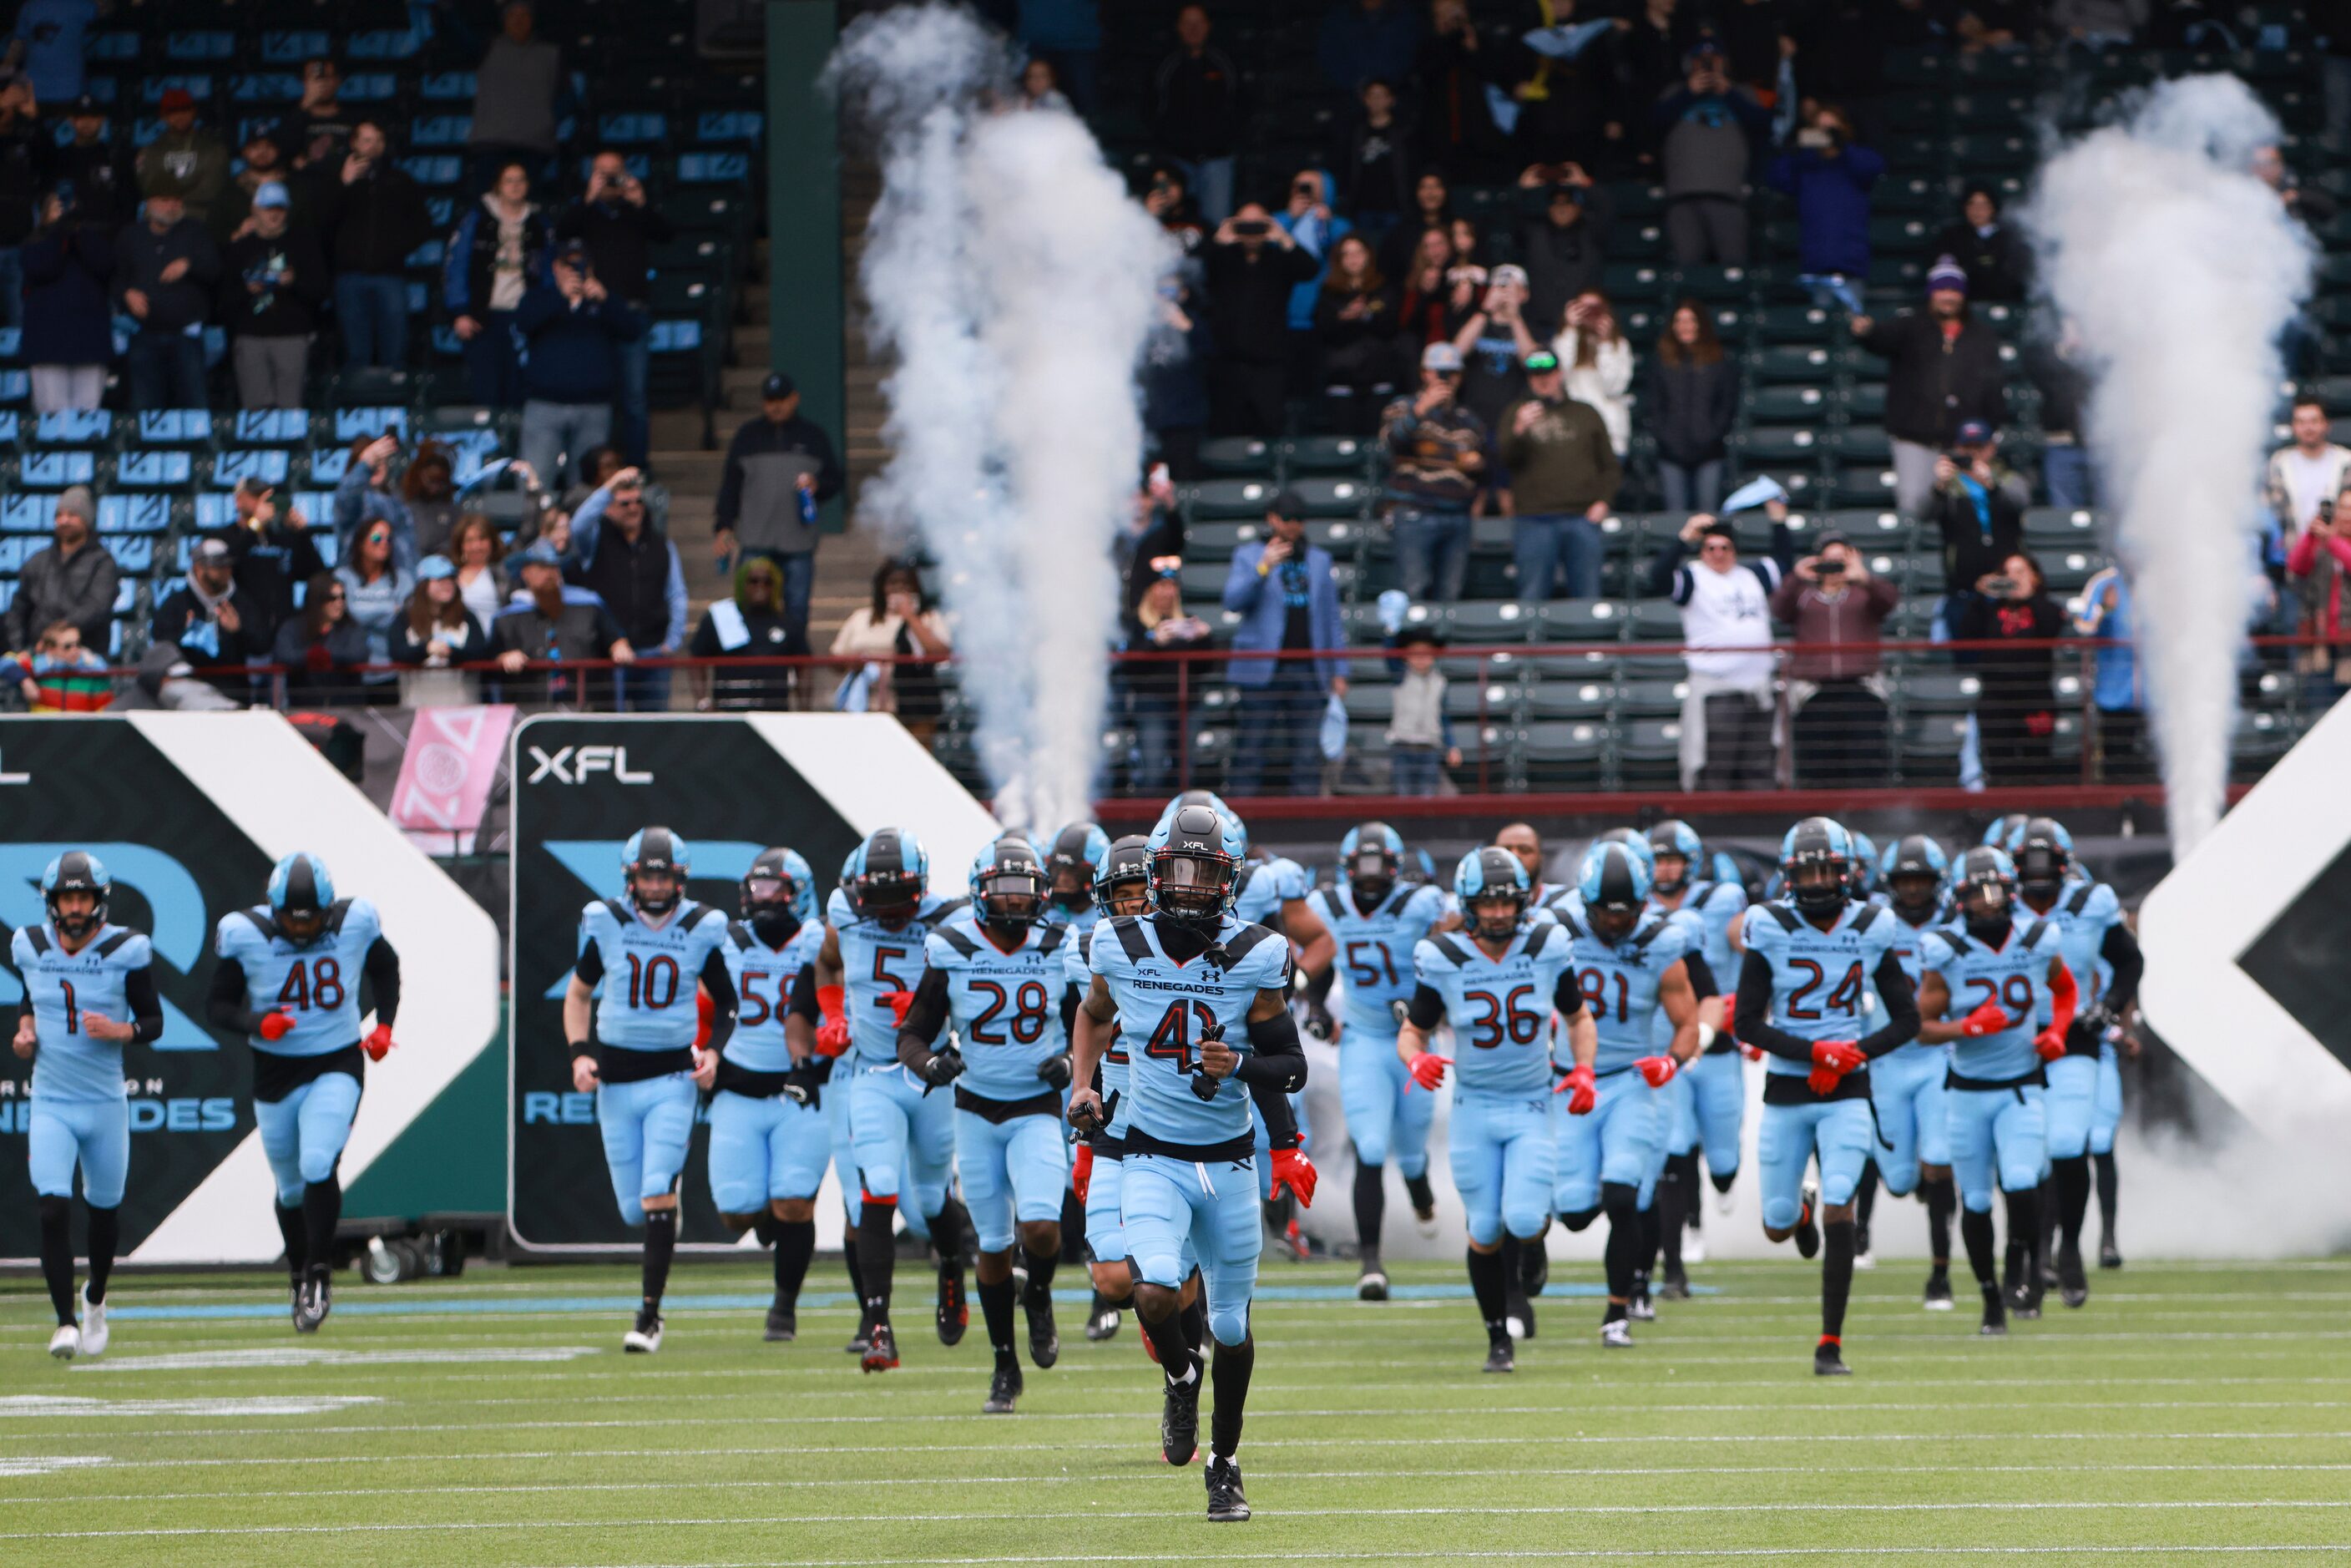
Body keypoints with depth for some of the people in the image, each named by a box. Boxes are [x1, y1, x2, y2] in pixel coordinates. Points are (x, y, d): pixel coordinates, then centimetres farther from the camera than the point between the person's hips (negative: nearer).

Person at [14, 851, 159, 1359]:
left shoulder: (126, 951, -9)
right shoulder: (31, 946, 0)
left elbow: (154, 1022, -2)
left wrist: (120, 1031, -21)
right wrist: (25, 1028, -2)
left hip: (105, 1103, 0)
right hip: (50, 1103, 1)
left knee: (104, 1210, 14)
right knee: (53, 1209, -15)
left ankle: (95, 1299, 41)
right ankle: (66, 1321, -9)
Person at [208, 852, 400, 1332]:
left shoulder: (355, 923, -8)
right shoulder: (244, 935, -13)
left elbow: (384, 967, 14)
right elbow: (218, 1006, -5)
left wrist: (384, 1025, 4)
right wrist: (256, 1023, -24)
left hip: (337, 1066, -1)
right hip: (275, 1072, 1)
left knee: (318, 1166, -23)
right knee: (291, 1188, 11)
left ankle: (320, 1273, -10)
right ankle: (301, 1279, 34)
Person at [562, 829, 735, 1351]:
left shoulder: (702, 930, -3)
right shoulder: (606, 923, -2)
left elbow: (726, 1002, 12)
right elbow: (579, 993, 12)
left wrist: (713, 1051, -6)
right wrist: (580, 1053, -3)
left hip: (672, 1078, -2)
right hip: (616, 1080, 2)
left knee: (657, 1195, -14)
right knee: (633, 1209, 3)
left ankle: (650, 1316, -8)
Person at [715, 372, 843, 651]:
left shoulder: (813, 436, 11)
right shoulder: (748, 436, 10)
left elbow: (834, 481, 15)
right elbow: (730, 485, 11)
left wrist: (816, 486, -8)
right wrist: (724, 528, 2)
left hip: (799, 544, 1)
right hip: (756, 543, -1)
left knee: (797, 611, 1)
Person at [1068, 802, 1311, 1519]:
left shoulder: (1254, 958, -8)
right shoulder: (1120, 949, -3)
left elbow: (1292, 1067, -4)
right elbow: (1094, 1014, 20)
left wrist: (1241, 1066, -24)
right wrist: (1081, 1083, 6)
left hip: (1229, 1161, 0)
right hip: (1153, 1158, 0)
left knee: (1231, 1326, 8)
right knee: (1156, 1291, -25)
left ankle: (1225, 1465, 28)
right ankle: (1180, 1377, 10)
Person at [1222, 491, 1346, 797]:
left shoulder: (1319, 560, 17)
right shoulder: (1248, 557, 8)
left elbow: (1332, 619, 17)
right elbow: (1233, 601, -8)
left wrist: (1339, 671, 12)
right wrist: (1263, 568, -21)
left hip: (1307, 671, 3)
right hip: (1262, 670, -3)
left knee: (1306, 753, 1)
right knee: (1254, 747, -5)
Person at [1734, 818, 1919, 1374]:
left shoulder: (1869, 932, -1)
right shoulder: (1771, 932, -6)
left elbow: (1907, 1019, 5)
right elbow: (1748, 1023, -8)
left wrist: (1854, 1053, -12)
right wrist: (1815, 1052, -18)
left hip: (1846, 1094, 0)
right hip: (1786, 1092, 0)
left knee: (1839, 1216, -14)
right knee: (1778, 1228, 7)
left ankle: (1830, 1346, -8)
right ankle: (1801, 1207, 47)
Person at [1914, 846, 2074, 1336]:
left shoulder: (2038, 945, -2)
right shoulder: (1945, 953, -8)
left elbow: (2066, 989, 18)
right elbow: (1923, 1025, -6)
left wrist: (2057, 1032, 0)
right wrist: (1968, 1027, -24)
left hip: (2023, 1089, 0)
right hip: (1968, 1091, 0)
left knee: (2021, 1185, -20)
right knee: (1975, 1201, 5)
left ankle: (2025, 1269, 4)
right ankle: (1991, 1298, 21)